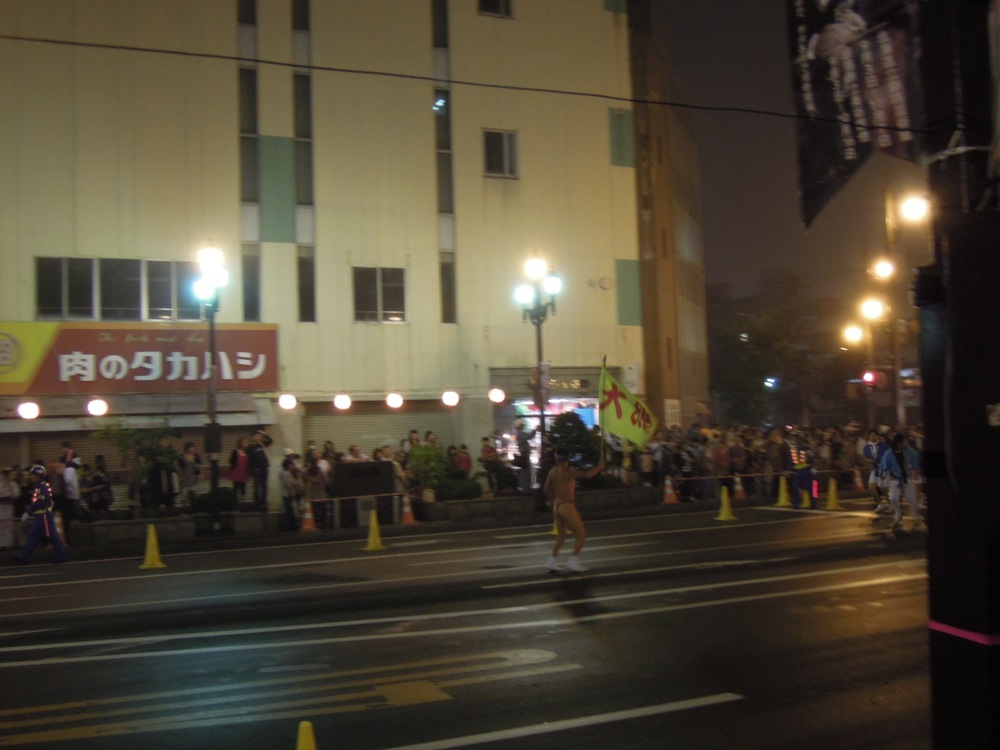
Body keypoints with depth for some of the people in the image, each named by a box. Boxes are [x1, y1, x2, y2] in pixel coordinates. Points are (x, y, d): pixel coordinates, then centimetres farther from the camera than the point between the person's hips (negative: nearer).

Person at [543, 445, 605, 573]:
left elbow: (546, 490, 14)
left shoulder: (552, 472, 7)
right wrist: (599, 467, -4)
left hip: (557, 507, 8)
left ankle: (552, 561, 15)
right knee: (581, 535, 1)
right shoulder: (568, 471, -14)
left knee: (560, 536, 20)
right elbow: (587, 474, -18)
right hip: (567, 506, -8)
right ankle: (573, 561, -5)